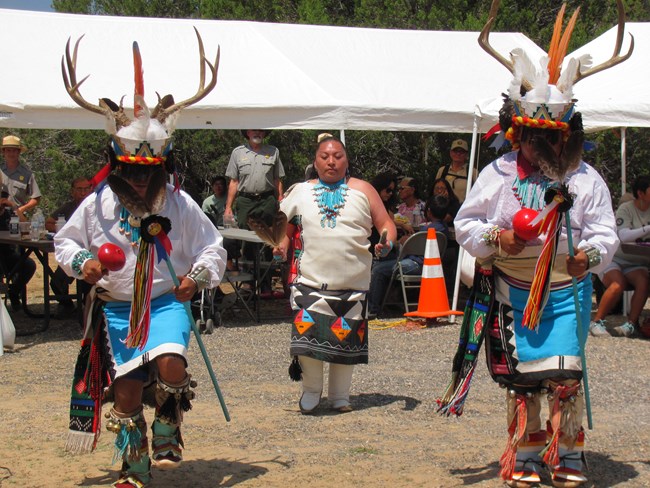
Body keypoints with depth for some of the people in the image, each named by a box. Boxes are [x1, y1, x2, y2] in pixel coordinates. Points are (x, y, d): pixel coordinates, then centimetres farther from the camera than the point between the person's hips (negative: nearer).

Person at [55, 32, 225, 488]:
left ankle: (167, 432, 1)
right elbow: (65, 240, 11)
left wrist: (198, 275, -10)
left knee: (170, 365, -27)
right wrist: (82, 261, -9)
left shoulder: (181, 205, -2)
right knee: (126, 387, 1)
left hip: (167, 301, -1)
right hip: (117, 308, 1)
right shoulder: (97, 205, -1)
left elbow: (212, 246, 8)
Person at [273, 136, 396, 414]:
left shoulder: (362, 190, 9)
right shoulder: (300, 193, 11)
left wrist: (387, 241, -13)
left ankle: (340, 395, 22)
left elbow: (385, 224, 8)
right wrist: (282, 245, -2)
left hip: (353, 284, 0)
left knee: (346, 339, 4)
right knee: (308, 335, -13)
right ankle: (311, 391, 10)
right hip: (311, 281, 0)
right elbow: (284, 228, 19)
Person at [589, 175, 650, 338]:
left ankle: (631, 324, -23)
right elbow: (623, 236, -23)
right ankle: (597, 322, -15)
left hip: (636, 263, 4)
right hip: (614, 259, -4)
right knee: (618, 285, -31)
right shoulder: (626, 209, -8)